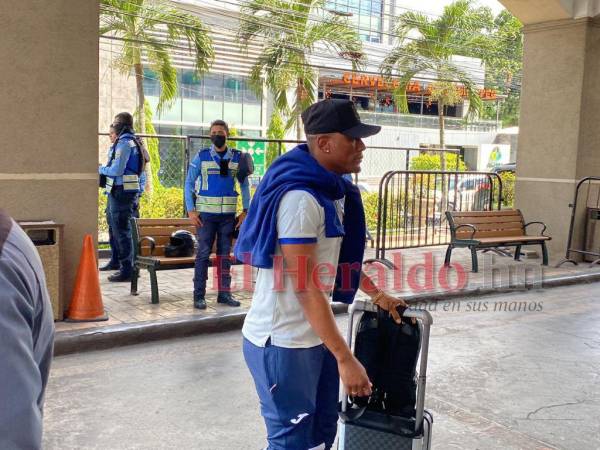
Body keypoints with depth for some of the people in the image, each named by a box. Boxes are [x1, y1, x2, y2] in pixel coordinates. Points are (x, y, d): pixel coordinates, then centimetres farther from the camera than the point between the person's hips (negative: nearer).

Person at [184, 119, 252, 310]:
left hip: (228, 214, 2)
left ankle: (224, 293, 16)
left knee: (225, 254, 9)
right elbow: (189, 183, 2)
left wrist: (245, 210, 2)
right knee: (203, 253, -2)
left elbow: (244, 185, 10)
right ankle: (199, 295, 4)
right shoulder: (201, 156, 0)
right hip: (206, 213, -2)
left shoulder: (238, 158, 5)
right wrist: (191, 210, -6)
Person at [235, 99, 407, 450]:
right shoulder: (300, 197, -23)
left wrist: (377, 294, 22)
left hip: (316, 334, 9)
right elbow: (304, 287, -25)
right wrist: (345, 358, -23)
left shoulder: (331, 189, 7)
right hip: (283, 342, -9)